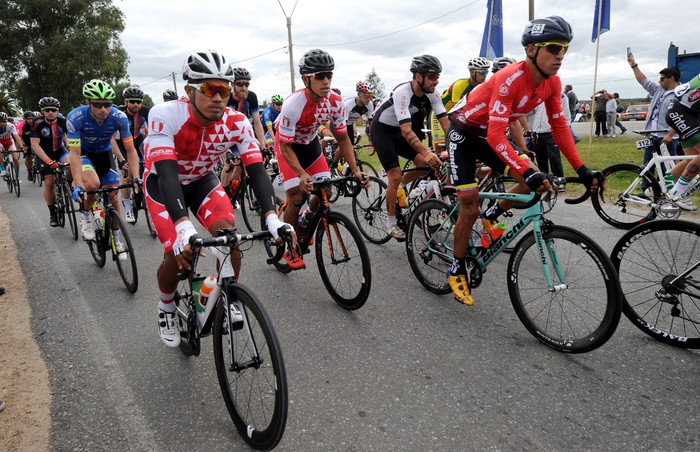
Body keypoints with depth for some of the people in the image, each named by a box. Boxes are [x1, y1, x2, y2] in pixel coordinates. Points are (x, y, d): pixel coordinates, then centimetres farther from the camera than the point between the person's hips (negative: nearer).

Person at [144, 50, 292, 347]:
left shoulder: (236, 122, -24)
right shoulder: (165, 116, -33)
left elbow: (256, 169, -28)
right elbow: (166, 172, -42)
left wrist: (271, 217, -43)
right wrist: (183, 226, -55)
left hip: (202, 180, 3)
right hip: (162, 184, -2)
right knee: (179, 254, -16)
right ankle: (166, 308, 16)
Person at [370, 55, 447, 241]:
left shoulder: (432, 94, -13)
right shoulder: (402, 93, -32)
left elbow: (446, 123, -16)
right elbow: (406, 130, -41)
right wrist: (426, 152, -53)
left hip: (400, 131, 7)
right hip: (382, 130, -6)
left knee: (425, 164, -9)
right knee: (395, 176, -15)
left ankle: (399, 188, 17)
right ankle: (391, 223, 0)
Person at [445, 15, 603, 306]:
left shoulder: (552, 83, -9)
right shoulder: (509, 79, -32)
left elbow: (559, 127, -3)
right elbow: (496, 137, -38)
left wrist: (582, 170, -10)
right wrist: (528, 171, -48)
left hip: (488, 134, 7)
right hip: (463, 130, -7)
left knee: (535, 183, -8)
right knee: (469, 209, -9)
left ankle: (491, 216, 15)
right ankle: (457, 271, 9)